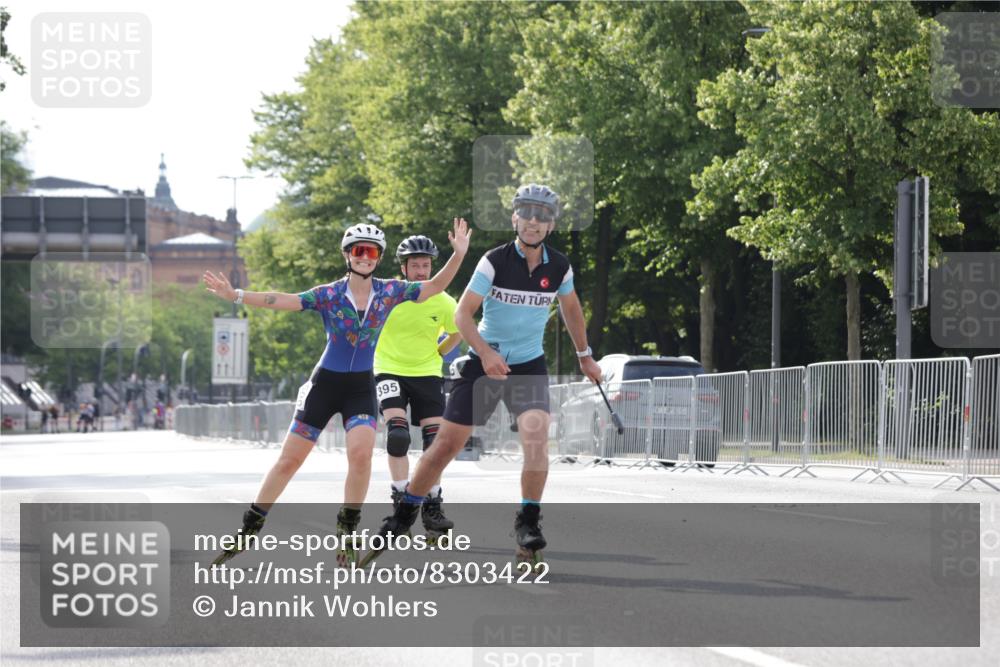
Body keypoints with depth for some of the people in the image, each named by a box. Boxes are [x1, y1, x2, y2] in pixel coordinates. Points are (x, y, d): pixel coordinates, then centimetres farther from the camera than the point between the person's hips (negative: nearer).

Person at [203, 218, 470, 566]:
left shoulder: (390, 292, -3)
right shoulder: (328, 295, -9)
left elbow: (436, 286, -3)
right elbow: (281, 301, -18)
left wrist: (458, 254, -17)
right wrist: (235, 295, -30)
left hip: (361, 387, 1)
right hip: (325, 383, -1)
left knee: (361, 453, -22)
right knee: (288, 460, 1)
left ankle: (347, 531, -5)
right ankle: (248, 530, 14)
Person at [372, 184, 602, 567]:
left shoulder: (559, 267, -3)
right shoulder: (495, 261, -14)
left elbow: (570, 307, 18)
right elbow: (463, 313, -15)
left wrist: (585, 356, 25)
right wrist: (486, 353, -30)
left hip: (529, 365, 2)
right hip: (484, 362, -2)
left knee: (536, 435, -22)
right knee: (448, 442, 0)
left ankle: (528, 522, -9)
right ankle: (406, 511, 18)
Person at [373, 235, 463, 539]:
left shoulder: (443, 302, -8)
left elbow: (457, 334, 13)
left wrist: (435, 354, 7)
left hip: (427, 374, 2)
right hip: (390, 371, -2)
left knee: (435, 440, -4)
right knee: (397, 435, -19)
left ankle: (432, 506, 8)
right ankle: (400, 500, -7)